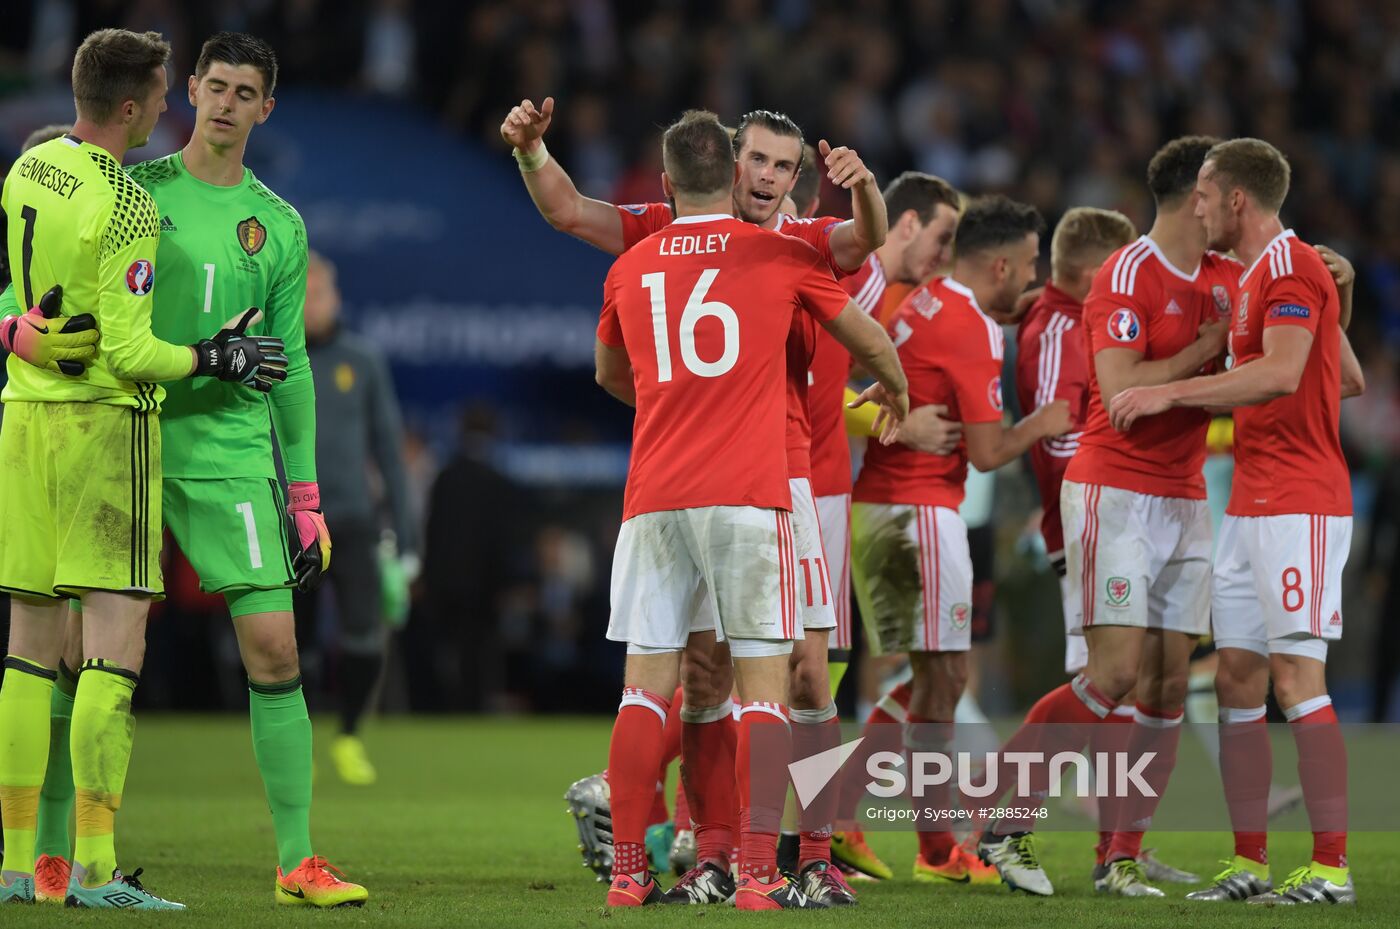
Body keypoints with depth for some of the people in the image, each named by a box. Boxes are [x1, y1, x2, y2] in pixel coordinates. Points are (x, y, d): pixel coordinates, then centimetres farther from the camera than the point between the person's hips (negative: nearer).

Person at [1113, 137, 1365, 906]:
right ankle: (1249, 863, 10)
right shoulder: (1257, 273, 19)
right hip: (1250, 505, 10)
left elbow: (1281, 374, -27)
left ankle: (1330, 866, -10)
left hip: (1299, 507, -10)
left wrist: (1173, 393, -24)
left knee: (1295, 677, -11)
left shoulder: (1290, 268, -11)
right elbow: (1350, 380, 25)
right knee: (1237, 679, 7)